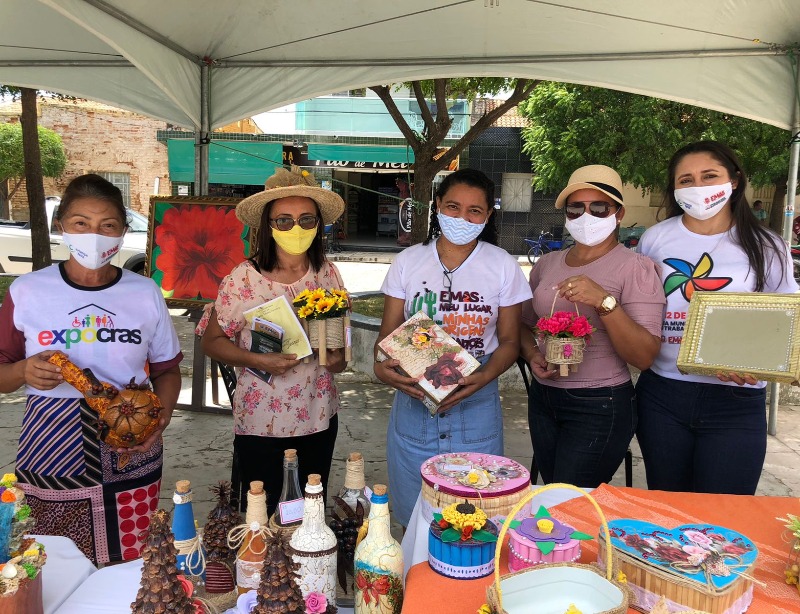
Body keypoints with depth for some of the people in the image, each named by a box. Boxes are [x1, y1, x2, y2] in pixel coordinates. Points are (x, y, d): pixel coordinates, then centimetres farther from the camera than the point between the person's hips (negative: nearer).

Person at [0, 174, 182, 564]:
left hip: (131, 460, 1)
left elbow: (166, 371, 8)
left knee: (130, 574, 7)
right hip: (49, 460, 0)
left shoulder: (145, 294, 1)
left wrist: (162, 416, -9)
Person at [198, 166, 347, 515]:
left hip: (319, 415, 4)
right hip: (260, 419, -3)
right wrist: (257, 361, -22)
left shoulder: (327, 273, -3)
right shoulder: (244, 279, -14)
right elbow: (211, 341, -7)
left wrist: (339, 356, -9)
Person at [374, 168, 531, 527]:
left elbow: (509, 340, 3)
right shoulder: (408, 262, 1)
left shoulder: (503, 266, -1)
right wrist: (382, 368, -19)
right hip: (413, 402, 1)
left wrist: (483, 377, -17)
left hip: (476, 406, -1)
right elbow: (388, 333, 3)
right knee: (412, 520, 13)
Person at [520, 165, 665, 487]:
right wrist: (533, 355, -4)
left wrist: (605, 302, -29)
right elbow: (525, 324, 17)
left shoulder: (635, 267, -10)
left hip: (600, 408, -5)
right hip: (542, 400, 5)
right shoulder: (547, 263, 6)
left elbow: (644, 356, -17)